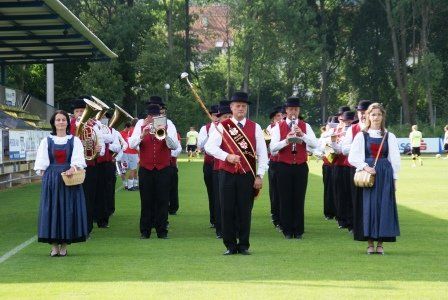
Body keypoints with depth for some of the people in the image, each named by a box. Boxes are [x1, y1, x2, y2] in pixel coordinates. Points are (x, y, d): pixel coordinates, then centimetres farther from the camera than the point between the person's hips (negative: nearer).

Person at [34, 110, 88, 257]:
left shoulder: (74, 140, 6)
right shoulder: (46, 141, 7)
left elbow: (78, 159, -5)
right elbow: (41, 164, 6)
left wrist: (73, 168, -24)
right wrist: (45, 177, -6)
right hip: (51, 180, 1)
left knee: (68, 210, -2)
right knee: (51, 209, -2)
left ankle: (64, 245, 6)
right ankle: (54, 245, 3)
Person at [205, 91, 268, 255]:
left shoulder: (255, 127, 6)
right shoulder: (222, 126, 4)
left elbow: (262, 154, 4)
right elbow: (209, 146, -7)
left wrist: (259, 176, -3)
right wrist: (227, 156, -20)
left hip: (247, 175, 0)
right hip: (227, 174, 0)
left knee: (245, 211, 3)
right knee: (227, 211, 2)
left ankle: (244, 245, 13)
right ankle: (230, 246, 11)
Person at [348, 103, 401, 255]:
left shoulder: (389, 136, 7)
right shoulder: (361, 136, 5)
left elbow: (395, 158, 6)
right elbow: (352, 157, 0)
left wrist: (394, 178, 1)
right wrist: (365, 167, -14)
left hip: (385, 175, 1)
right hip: (368, 174, -1)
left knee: (384, 206, -2)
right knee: (369, 206, -2)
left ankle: (380, 243, 4)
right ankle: (370, 243, 4)